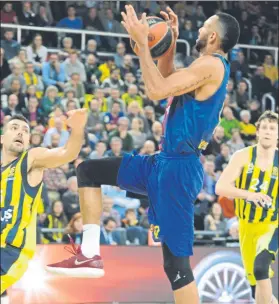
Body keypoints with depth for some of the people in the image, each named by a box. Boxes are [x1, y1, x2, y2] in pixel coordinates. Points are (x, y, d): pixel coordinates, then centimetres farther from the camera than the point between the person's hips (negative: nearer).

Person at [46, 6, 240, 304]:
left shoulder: (211, 64, -15)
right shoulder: (209, 67, 16)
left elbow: (157, 90, -23)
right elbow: (167, 82, 32)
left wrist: (142, 42, -17)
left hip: (178, 167, -10)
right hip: (164, 162, 10)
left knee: (175, 259, -8)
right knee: (88, 170, 11)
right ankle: (90, 254, 4)